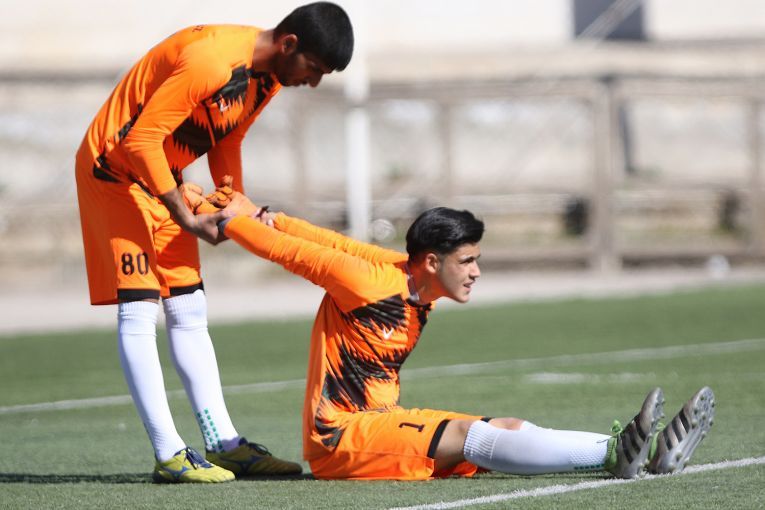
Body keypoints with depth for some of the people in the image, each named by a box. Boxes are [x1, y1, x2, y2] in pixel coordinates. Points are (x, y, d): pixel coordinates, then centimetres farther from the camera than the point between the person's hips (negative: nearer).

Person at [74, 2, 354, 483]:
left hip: (161, 173, 10)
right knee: (139, 308, -12)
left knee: (189, 310, 8)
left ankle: (223, 443, 9)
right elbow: (141, 140, -29)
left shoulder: (269, 74, 0)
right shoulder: (211, 59, -30)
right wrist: (186, 219, -22)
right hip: (115, 168, -10)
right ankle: (169, 454, -15)